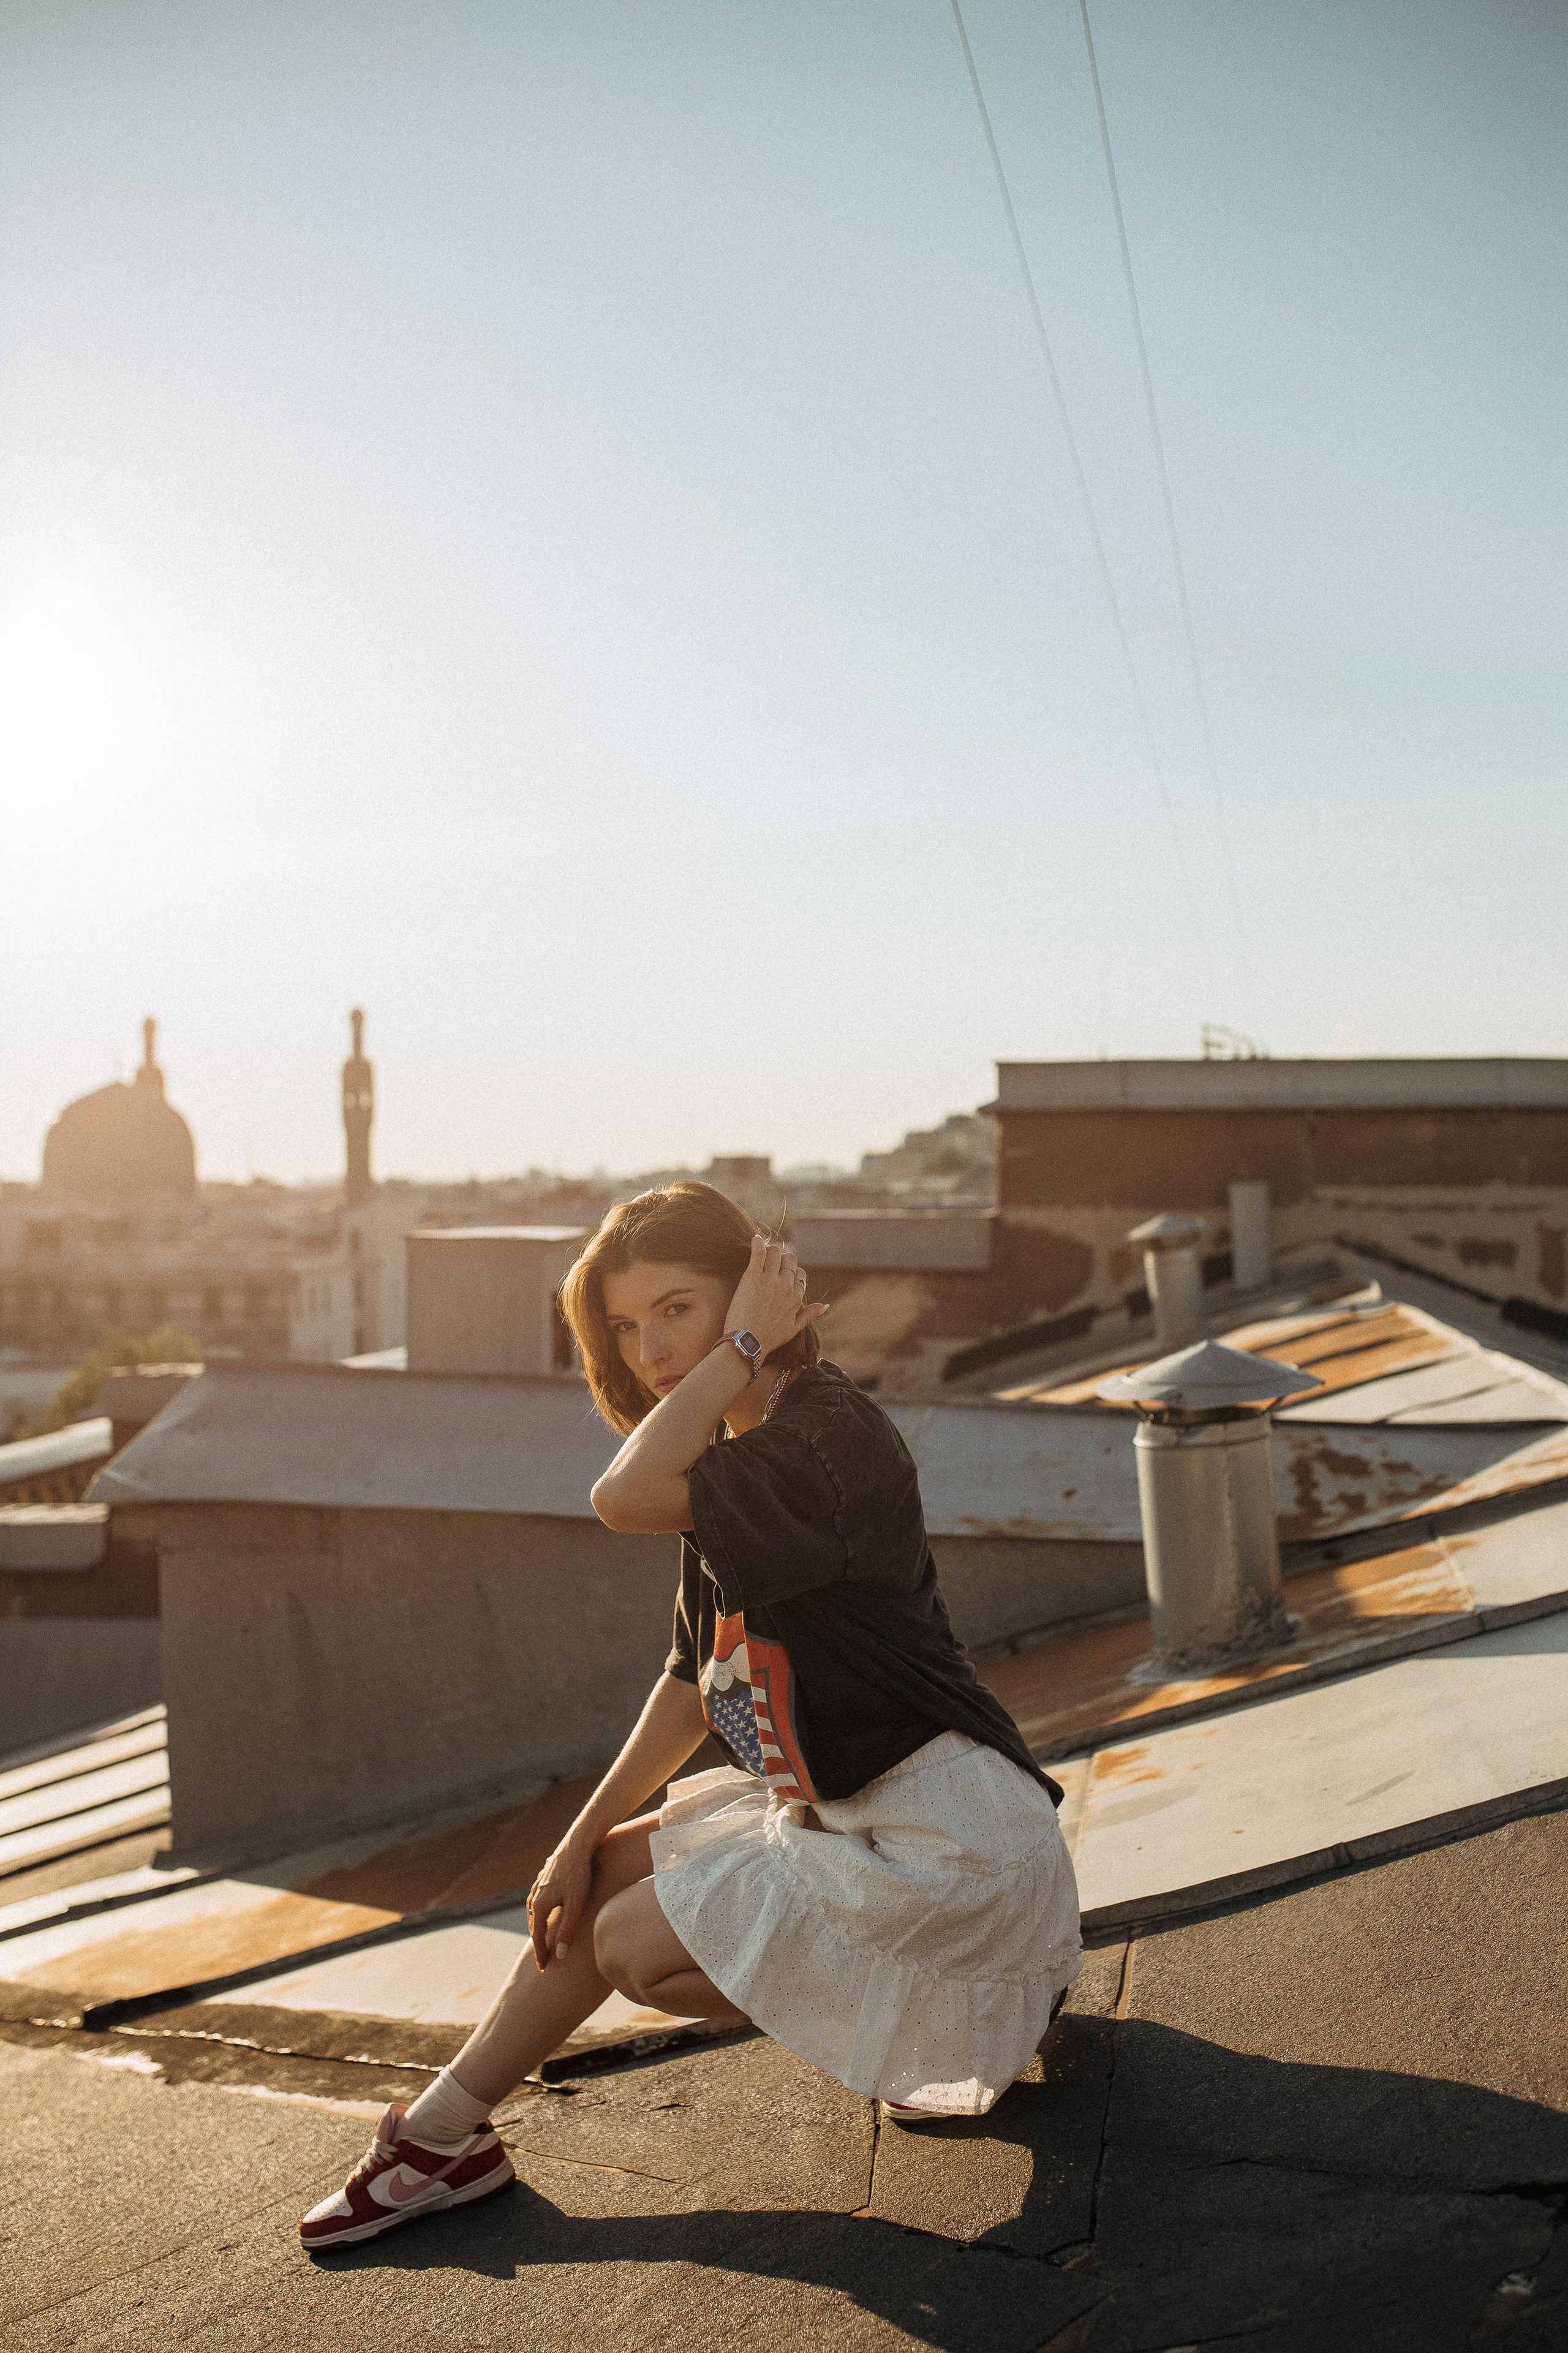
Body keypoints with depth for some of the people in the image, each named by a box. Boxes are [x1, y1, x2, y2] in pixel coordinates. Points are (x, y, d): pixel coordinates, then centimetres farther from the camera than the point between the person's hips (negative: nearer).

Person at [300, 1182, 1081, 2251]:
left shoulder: (830, 1435, -23)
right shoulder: (744, 1459, 7)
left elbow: (625, 1497, -38)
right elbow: (699, 1679, 12)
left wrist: (742, 1344, -27)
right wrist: (585, 1837, 11)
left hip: (940, 1834, -9)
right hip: (832, 1803, 9)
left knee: (639, 1945, -5)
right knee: (606, 1875, 11)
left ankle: (958, 2016, 5)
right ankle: (445, 2133, 24)